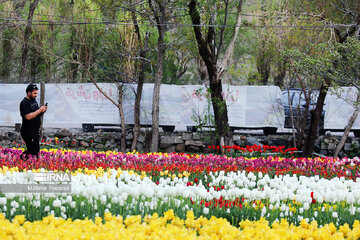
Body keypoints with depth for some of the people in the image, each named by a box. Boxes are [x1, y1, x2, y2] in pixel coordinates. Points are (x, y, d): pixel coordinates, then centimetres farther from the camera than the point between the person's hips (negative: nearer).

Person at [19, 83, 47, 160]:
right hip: (28, 131, -9)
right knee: (33, 151, -13)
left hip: (35, 131, 9)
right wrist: (40, 110, -20)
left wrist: (42, 111, 0)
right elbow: (28, 116, -25)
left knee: (36, 150, 11)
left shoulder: (34, 100, 14)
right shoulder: (24, 103, -14)